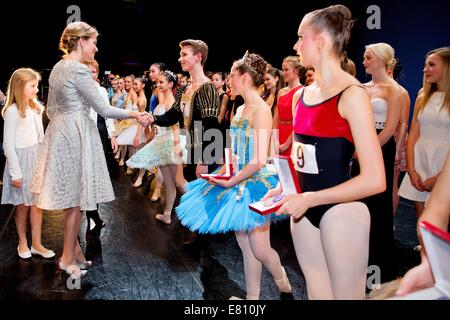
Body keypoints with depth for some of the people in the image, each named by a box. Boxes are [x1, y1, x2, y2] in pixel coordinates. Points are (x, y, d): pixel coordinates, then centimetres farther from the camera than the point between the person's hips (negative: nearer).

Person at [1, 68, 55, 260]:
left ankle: (36, 244, 16)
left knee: (37, 202, 7)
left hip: (37, 159, 6)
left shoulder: (36, 108, 6)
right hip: (21, 160, -5)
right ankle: (22, 243, 25)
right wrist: (15, 172, -14)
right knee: (23, 205, 7)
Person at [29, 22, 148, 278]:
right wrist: (134, 114, -5)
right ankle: (68, 257, 12)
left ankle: (75, 250, 24)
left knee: (71, 196, 14)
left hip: (60, 132, 9)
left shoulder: (57, 68, 12)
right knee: (77, 197, 2)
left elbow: (52, 109, 17)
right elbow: (103, 109, -15)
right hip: (77, 135, -9)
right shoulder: (79, 69, -16)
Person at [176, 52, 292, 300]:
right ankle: (252, 296, 26)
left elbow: (259, 161, -23)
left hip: (255, 184, -8)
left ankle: (283, 282, 29)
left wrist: (230, 182, -14)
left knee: (260, 250, 0)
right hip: (239, 184, 8)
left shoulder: (261, 110, -16)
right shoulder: (241, 109, 11)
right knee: (245, 247, 13)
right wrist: (221, 173, 4)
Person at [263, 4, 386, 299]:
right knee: (317, 293, 18)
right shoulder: (300, 95, 7)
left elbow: (375, 180, -20)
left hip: (341, 212, -7)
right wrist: (284, 188, 2)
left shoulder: (352, 94, -15)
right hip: (305, 209, 7)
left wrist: (309, 199, -17)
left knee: (345, 296, 7)